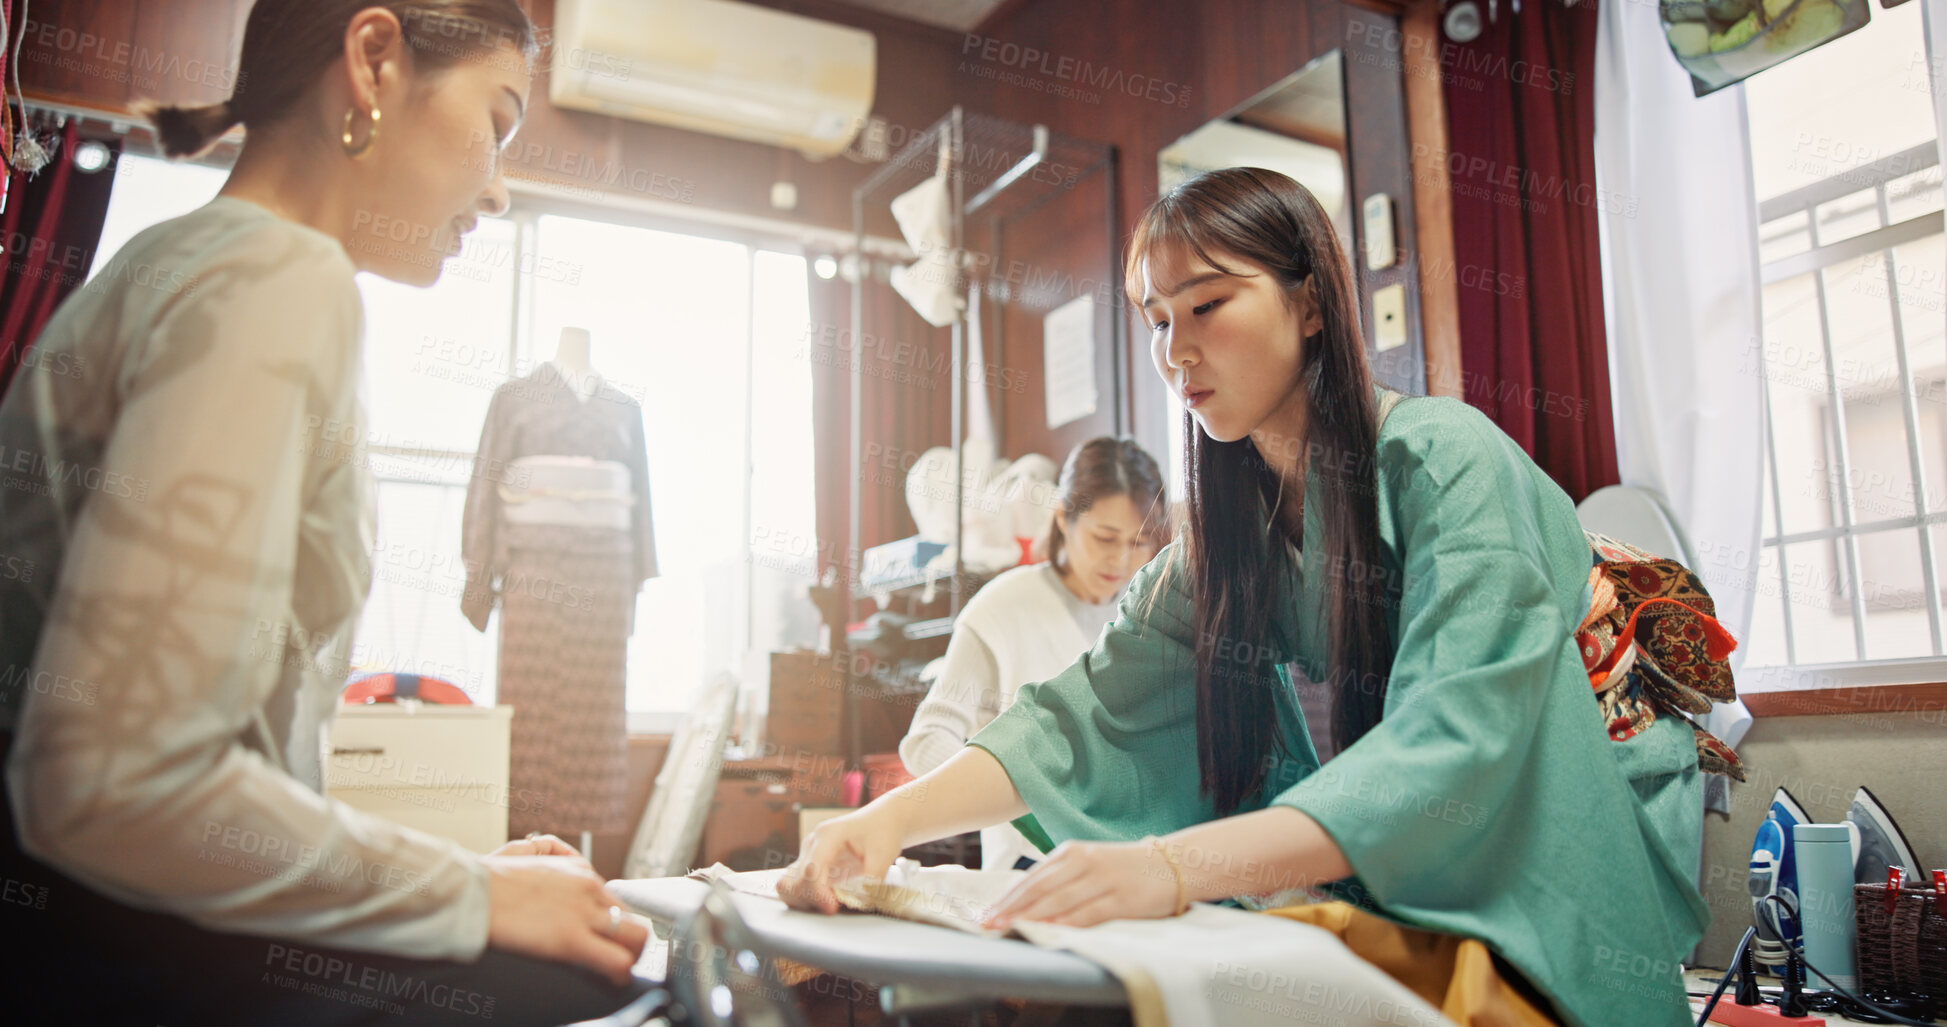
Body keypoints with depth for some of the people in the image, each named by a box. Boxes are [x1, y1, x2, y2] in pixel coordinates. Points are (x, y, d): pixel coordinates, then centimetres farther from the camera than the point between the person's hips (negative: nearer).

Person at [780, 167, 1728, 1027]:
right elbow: (1088, 714, -3)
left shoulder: (1444, 460, -14)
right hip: (1377, 906, 5)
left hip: (1544, 927, -5)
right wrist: (892, 819, -21)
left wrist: (1177, 866, -40)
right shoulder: (1231, 540, 6)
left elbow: (1452, 746, -26)